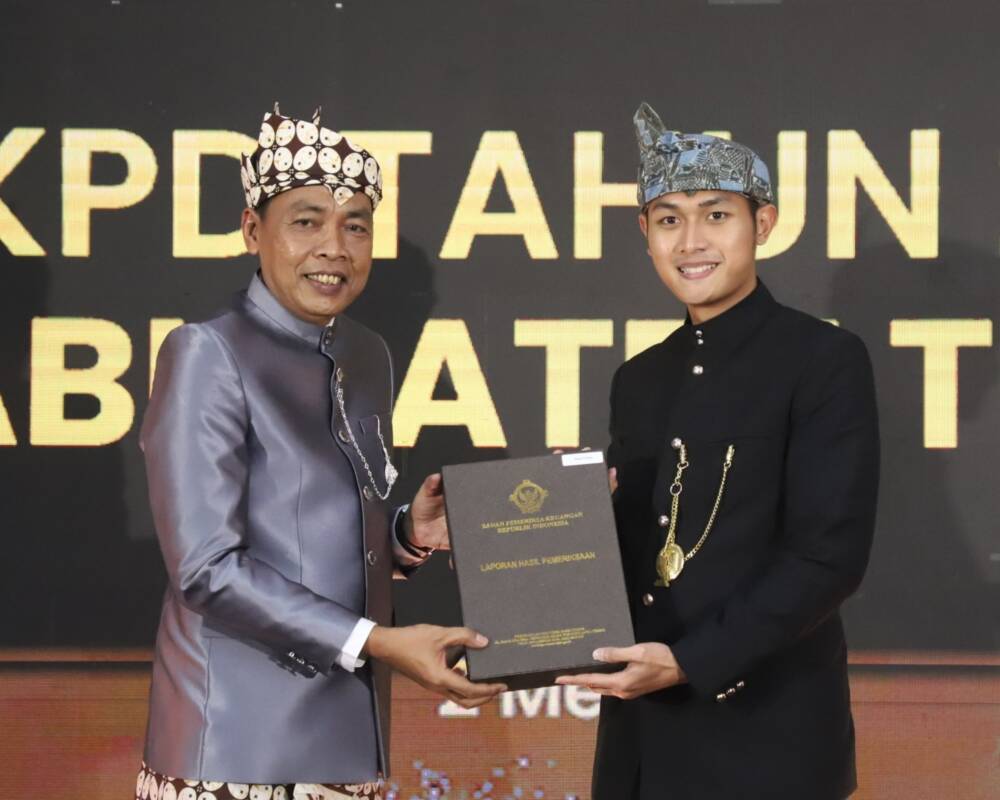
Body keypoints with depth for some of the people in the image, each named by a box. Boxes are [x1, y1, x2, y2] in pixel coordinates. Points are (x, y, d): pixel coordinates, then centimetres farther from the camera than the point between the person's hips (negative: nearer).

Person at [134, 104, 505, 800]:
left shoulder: (369, 357, 11)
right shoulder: (208, 354, -10)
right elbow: (206, 567, -16)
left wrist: (411, 536, -1)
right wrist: (380, 642, -17)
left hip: (350, 739, 7)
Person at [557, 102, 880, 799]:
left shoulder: (826, 360, -6)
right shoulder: (640, 378, 13)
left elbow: (831, 555, -14)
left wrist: (689, 661, -19)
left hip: (766, 733, -6)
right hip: (641, 730, 6)